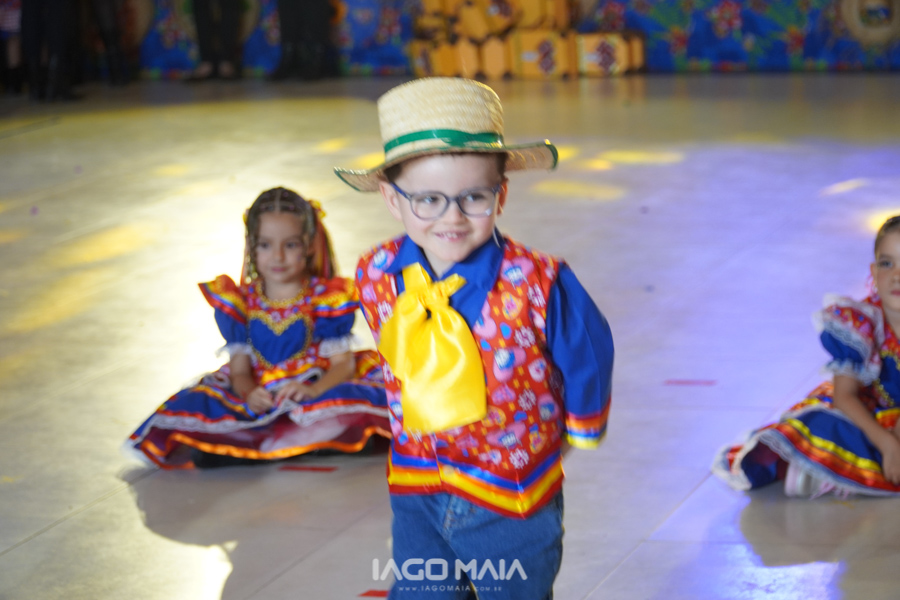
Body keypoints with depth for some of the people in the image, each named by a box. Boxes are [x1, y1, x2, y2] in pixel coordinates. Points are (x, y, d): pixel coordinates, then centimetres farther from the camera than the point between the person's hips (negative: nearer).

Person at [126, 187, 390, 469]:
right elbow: (240, 370, 4)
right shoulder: (240, 302, 8)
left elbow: (343, 364, -4)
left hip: (317, 392, -2)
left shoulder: (326, 298, 2)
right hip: (260, 401, 2)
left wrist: (312, 390, -26)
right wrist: (249, 393, -21)